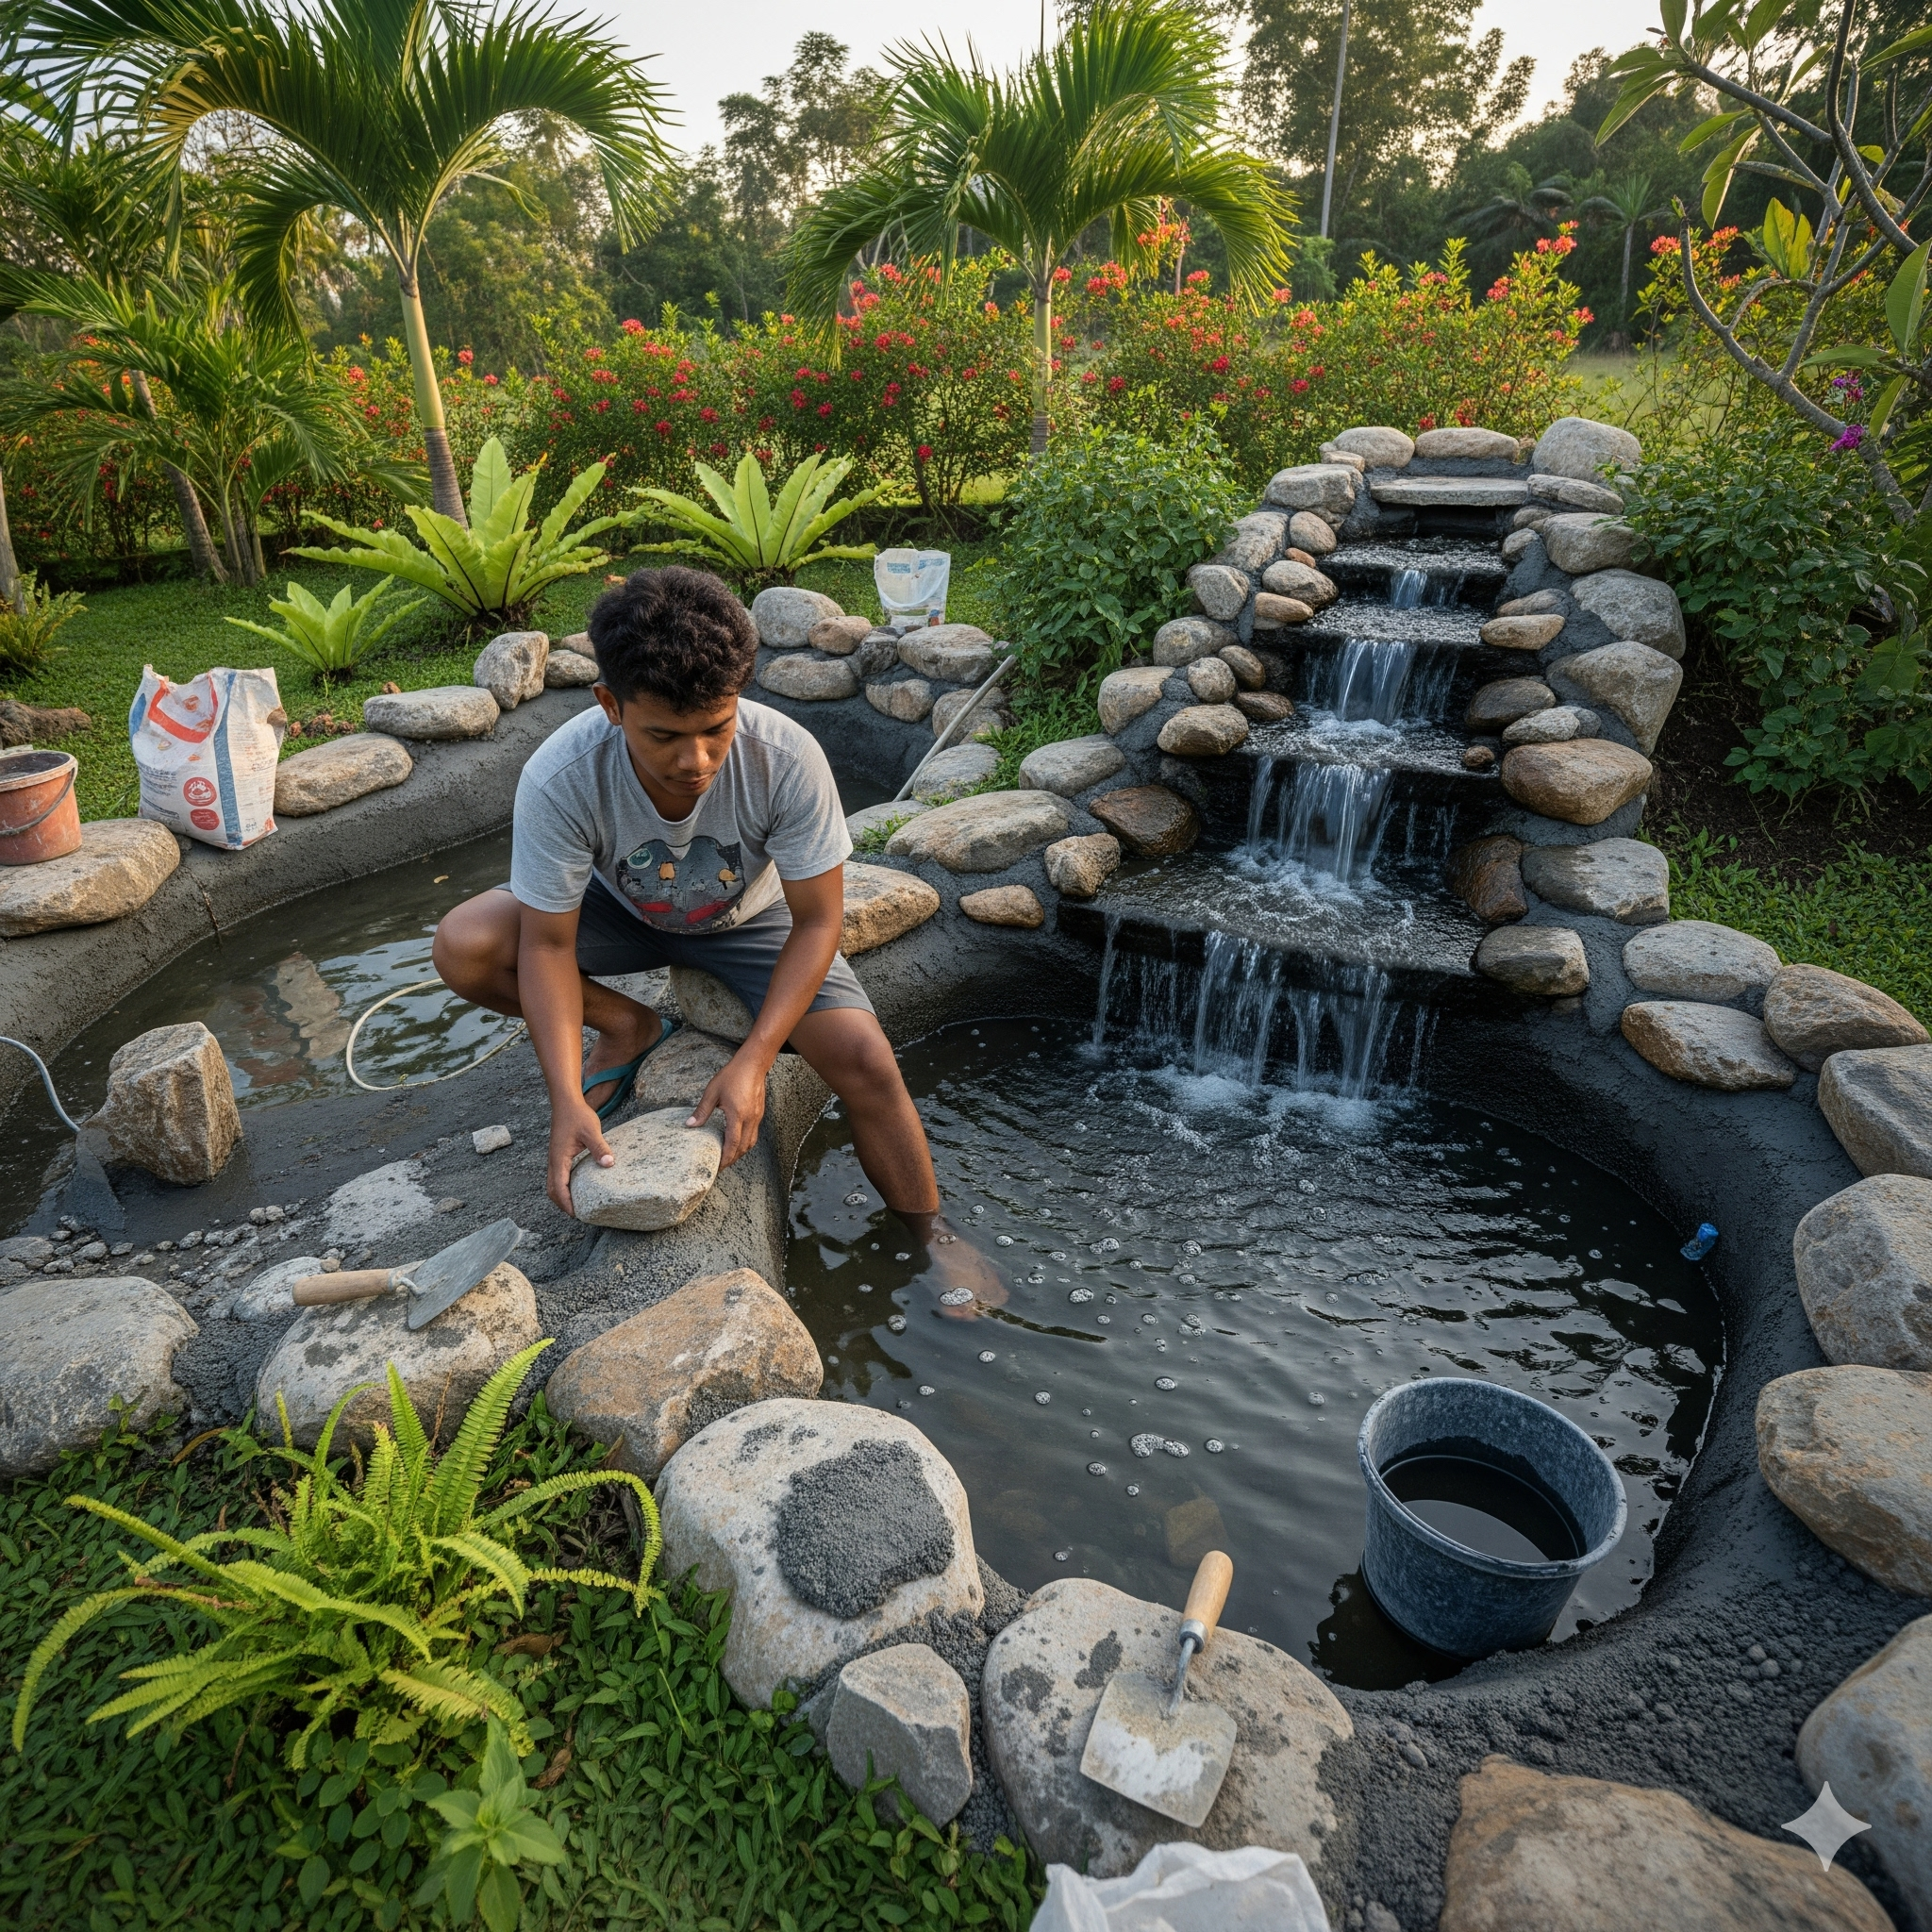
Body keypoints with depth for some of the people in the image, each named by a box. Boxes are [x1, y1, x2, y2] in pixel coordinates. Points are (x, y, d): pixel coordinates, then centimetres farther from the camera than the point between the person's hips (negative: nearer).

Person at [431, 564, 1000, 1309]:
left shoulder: (787, 759, -35)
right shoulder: (558, 779, -34)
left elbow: (816, 923, -25)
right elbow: (548, 944, -25)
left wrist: (753, 1061, -35)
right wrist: (566, 1101, -35)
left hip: (750, 919, -1)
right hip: (618, 910, 1)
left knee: (863, 1058, -20)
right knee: (463, 947, -24)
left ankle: (931, 1237, 5)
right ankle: (630, 1028, 3)